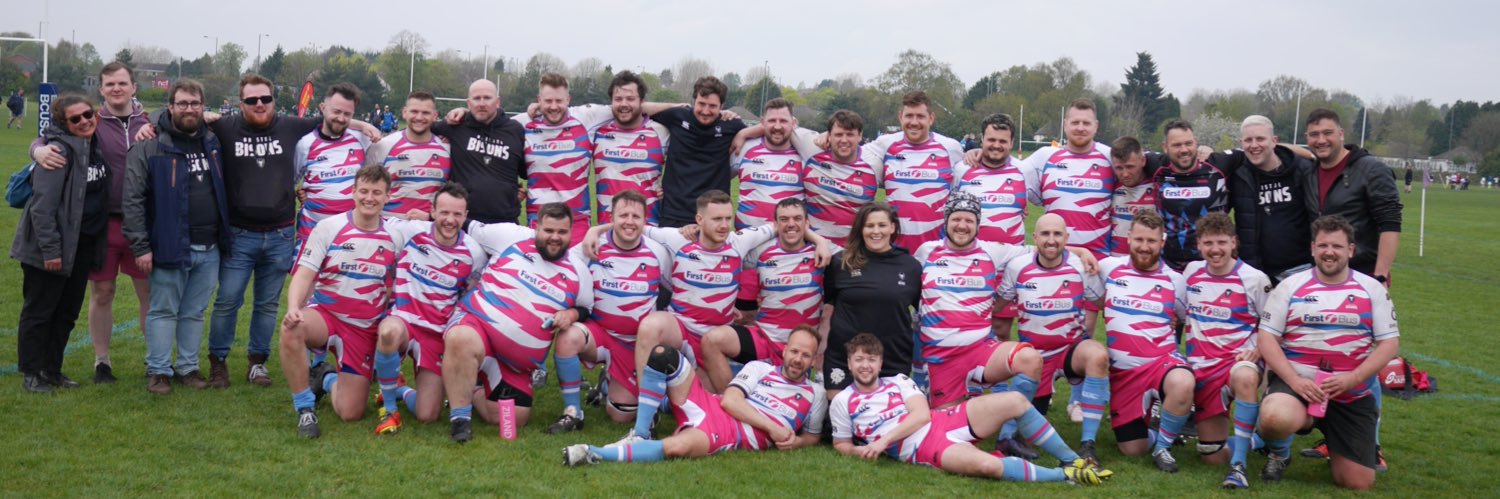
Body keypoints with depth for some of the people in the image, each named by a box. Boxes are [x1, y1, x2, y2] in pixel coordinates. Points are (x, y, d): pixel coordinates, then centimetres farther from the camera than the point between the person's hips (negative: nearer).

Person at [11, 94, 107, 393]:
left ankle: (52, 370, 28)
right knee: (39, 311, 6)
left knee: (68, 312, 15)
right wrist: (50, 250, -22)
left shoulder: (96, 147, 7)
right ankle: (30, 373, 19)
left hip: (84, 245, 8)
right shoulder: (59, 150, -17)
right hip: (53, 248, -8)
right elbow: (42, 205, -20)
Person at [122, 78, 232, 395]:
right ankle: (158, 371, 14)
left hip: (209, 248, 5)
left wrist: (224, 236, 12)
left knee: (195, 312, 13)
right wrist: (141, 246, -13)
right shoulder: (151, 146, -6)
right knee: (164, 311, 5)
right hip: (170, 247, -5)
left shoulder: (212, 142, 10)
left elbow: (223, 189, 21)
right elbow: (133, 199, -9)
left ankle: (188, 367, 23)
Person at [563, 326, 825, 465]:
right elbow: (729, 400, 1)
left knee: (678, 447, -40)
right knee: (662, 354, -20)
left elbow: (812, 436, 24)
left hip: (735, 436, -3)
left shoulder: (815, 395, 15)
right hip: (709, 407, 3)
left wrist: (794, 441, -2)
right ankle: (640, 435, -19)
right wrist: (772, 427, -8)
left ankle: (593, 454, -32)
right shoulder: (760, 368, 14)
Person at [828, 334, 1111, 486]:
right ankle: (1065, 476, -23)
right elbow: (841, 444, 16)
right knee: (987, 465, -34)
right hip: (922, 449, -5)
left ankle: (1071, 460, -4)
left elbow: (922, 414, 2)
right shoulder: (842, 402, 10)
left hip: (944, 421, 5)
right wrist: (861, 451, -9)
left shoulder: (898, 381, 16)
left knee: (1015, 401, -11)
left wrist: (885, 439, -11)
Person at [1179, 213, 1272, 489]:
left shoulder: (1254, 279, -6)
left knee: (1245, 378, -44)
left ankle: (1238, 465, -36)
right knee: (1213, 457, 3)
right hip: (1201, 366, 4)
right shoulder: (1191, 271, 7)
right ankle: (1246, 438, 37)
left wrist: (1257, 350, -16)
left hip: (1238, 359, -4)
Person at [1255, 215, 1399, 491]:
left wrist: (1352, 379, -14)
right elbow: (1267, 338, -1)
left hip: (1353, 394, 2)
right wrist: (1294, 380, -17)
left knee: (1358, 484, -3)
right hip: (1297, 382, -2)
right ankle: (1279, 454, 0)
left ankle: (1335, 443, 33)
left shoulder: (1372, 289, 7)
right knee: (1275, 419, -38)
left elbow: (1390, 343, 2)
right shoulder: (1290, 286, 3)